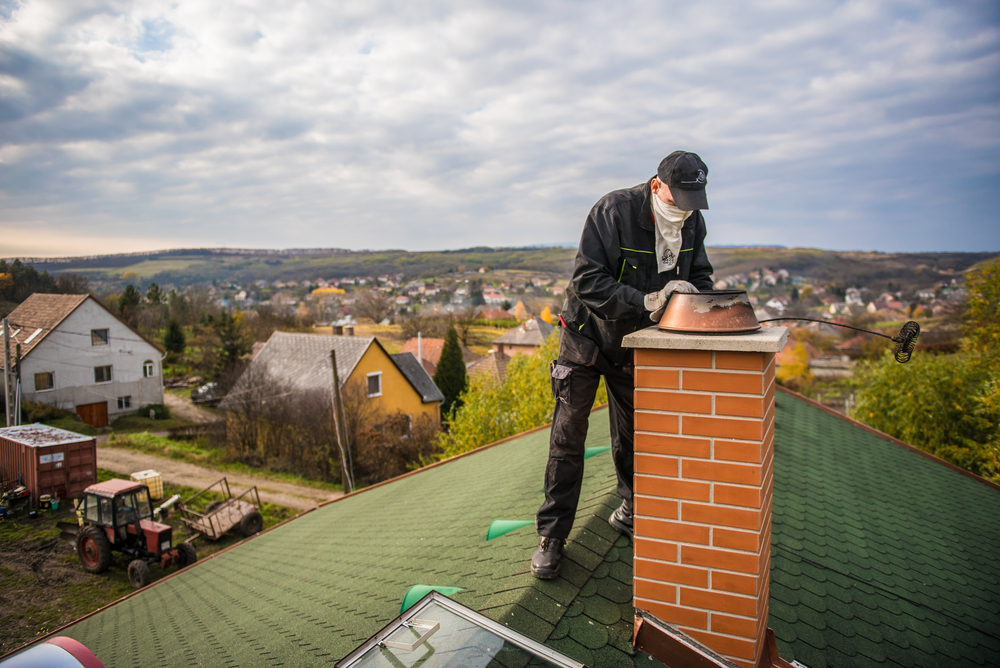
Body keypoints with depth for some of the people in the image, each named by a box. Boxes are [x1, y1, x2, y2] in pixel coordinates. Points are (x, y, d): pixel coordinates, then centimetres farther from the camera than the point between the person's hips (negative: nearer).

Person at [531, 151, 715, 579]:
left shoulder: (692, 222, -5)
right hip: (586, 337, -4)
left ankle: (632, 511, 38)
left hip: (635, 343, 5)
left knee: (632, 435, 14)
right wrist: (646, 302, -37)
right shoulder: (614, 210, -24)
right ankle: (552, 536, 10)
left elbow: (699, 274, 6)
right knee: (568, 436, -2)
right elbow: (588, 281, -28)